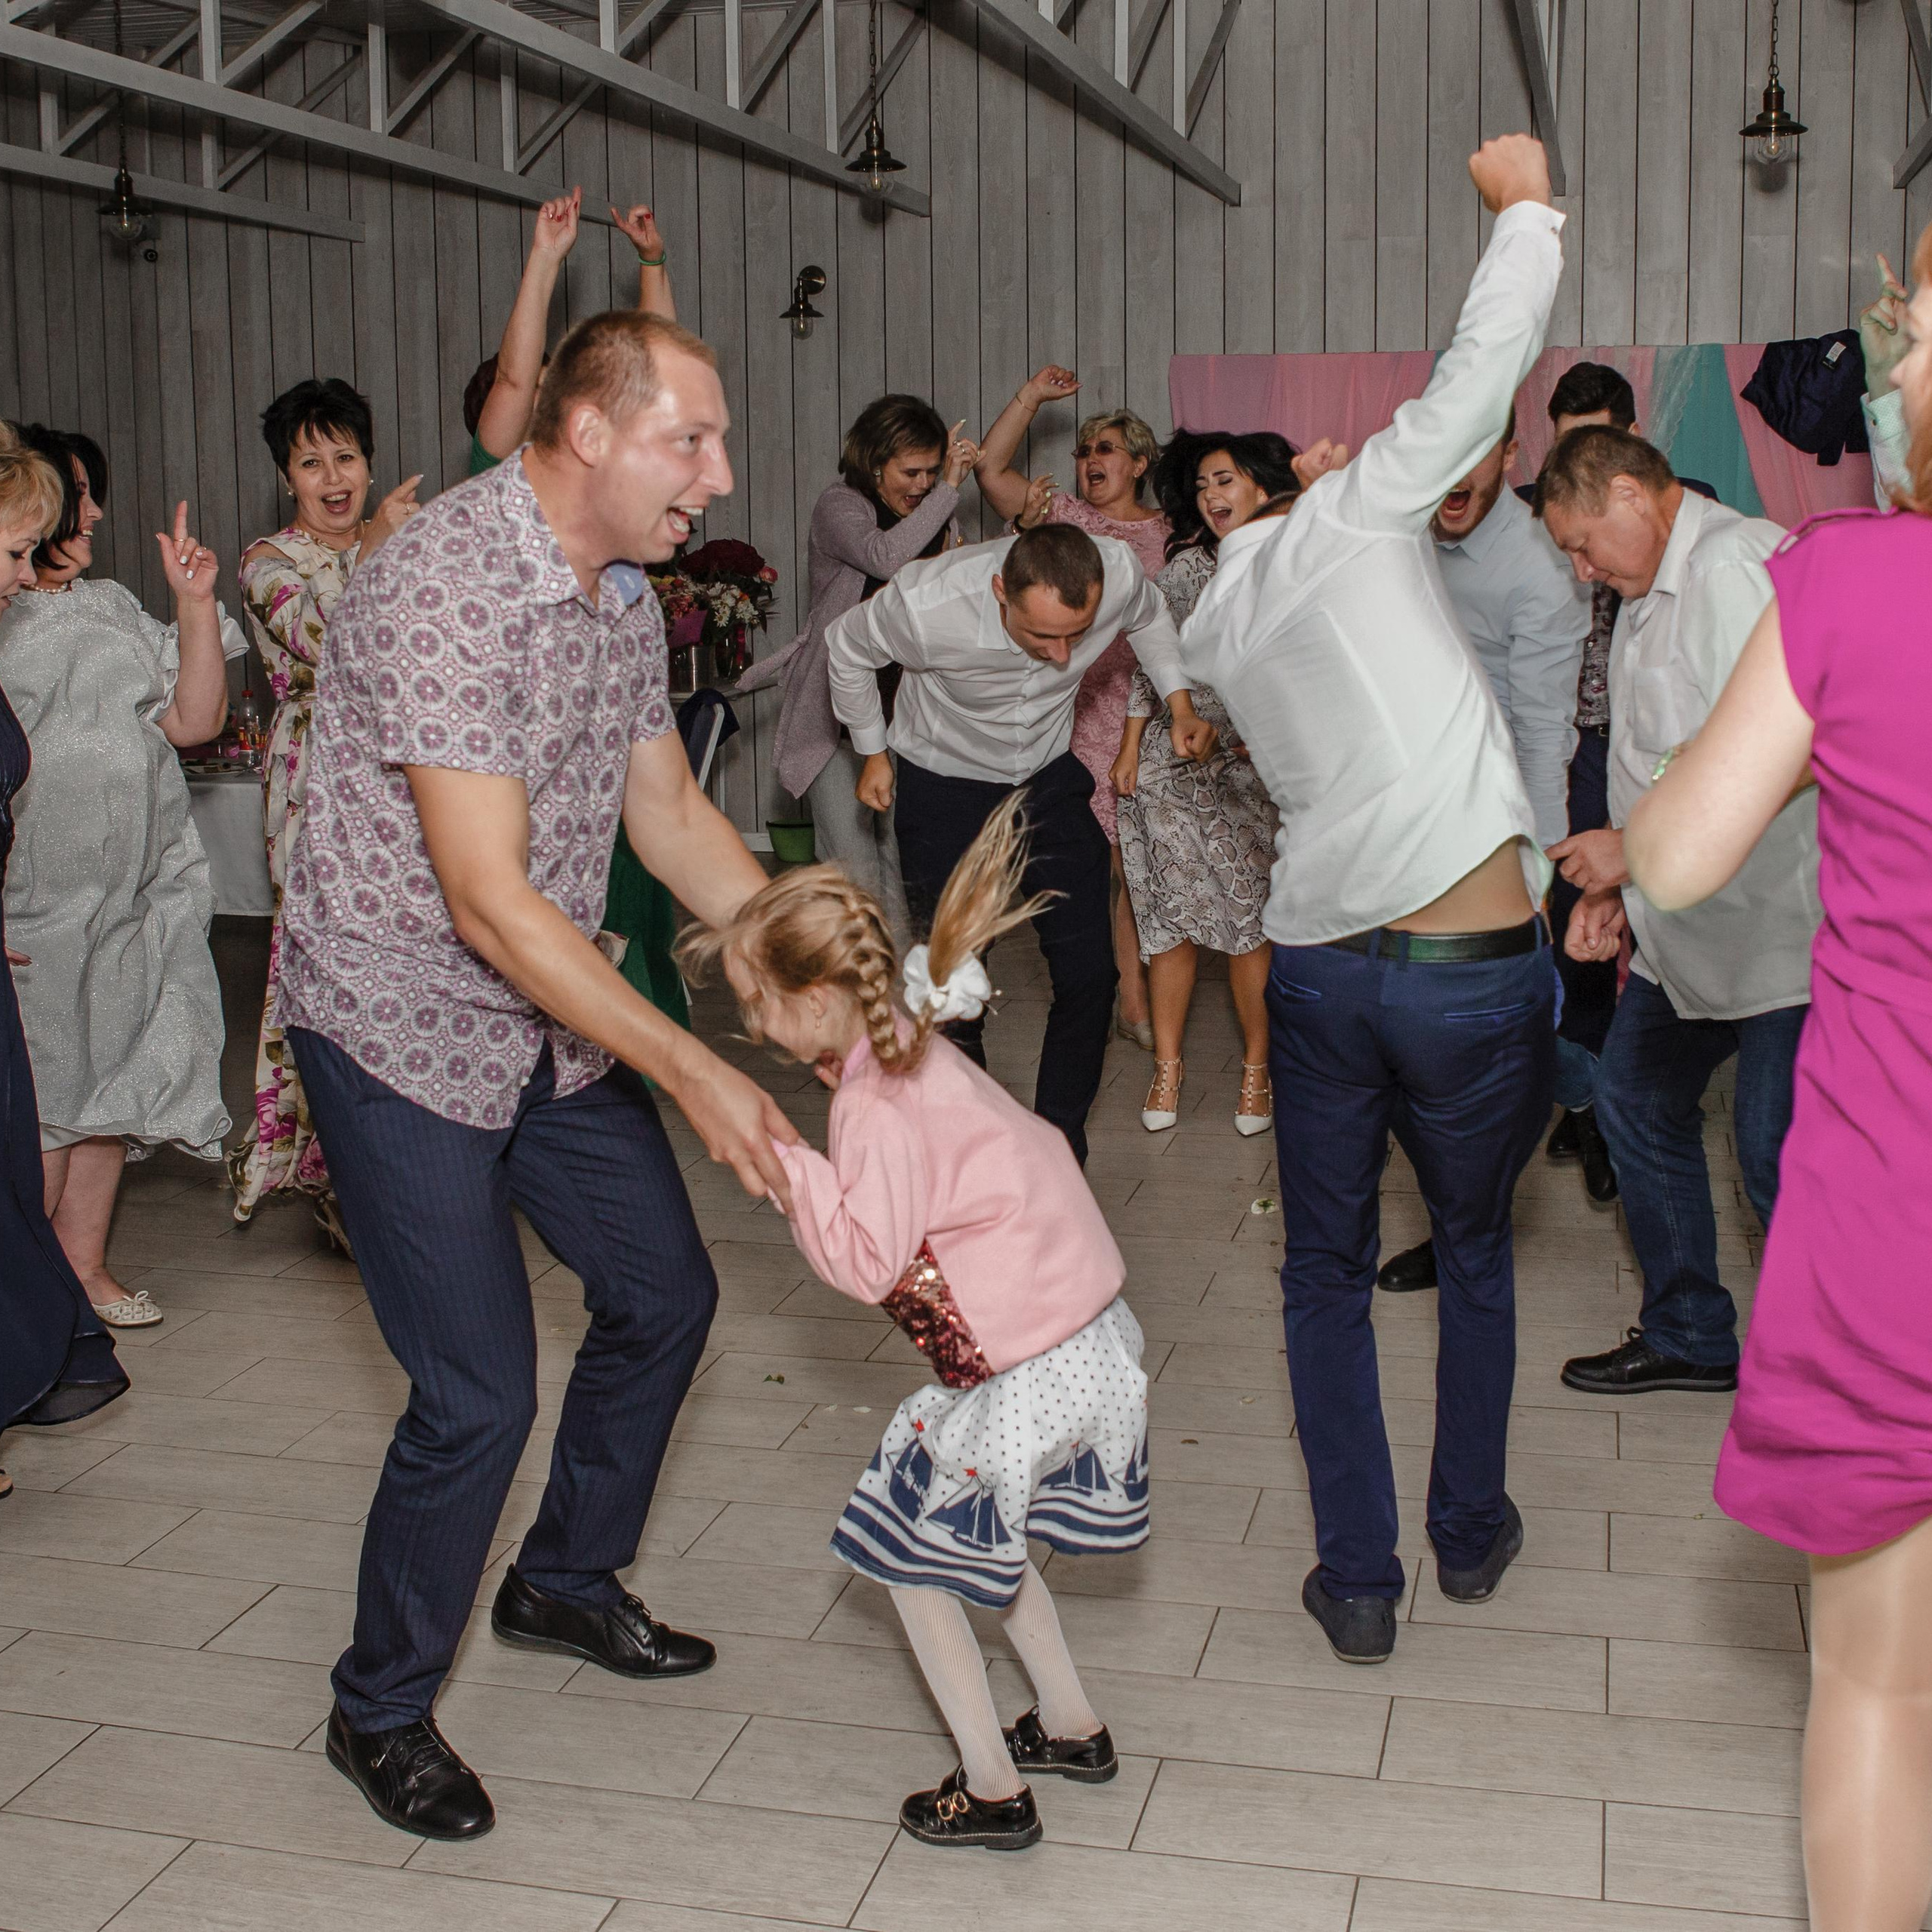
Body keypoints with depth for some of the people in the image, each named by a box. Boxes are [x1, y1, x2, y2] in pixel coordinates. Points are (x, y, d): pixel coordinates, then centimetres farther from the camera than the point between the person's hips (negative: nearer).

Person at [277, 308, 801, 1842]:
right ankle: (381, 1711, 18)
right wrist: (693, 1073, -29)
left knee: (665, 1292, 14)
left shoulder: (625, 592, 2)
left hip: (551, 1017, 9)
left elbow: (675, 819, 10)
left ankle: (566, 1583, 38)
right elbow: (490, 903, -29)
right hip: (401, 1025, -8)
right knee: (480, 1392, -6)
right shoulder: (445, 584, -26)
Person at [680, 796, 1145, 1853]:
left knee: (914, 1548, 7)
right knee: (980, 1532, 26)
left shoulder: (875, 1106, -21)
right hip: (1082, 1324, 10)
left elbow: (867, 1261, -25)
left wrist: (783, 1158, -24)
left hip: (1024, 1366, -10)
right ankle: (1071, 1726, 38)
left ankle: (993, 1790, 17)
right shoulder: (910, 1046, 6)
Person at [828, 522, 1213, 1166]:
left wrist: (1180, 703, -7)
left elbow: (1149, 617, 2)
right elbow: (850, 648, -9)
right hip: (944, 783, -2)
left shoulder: (1118, 574, -27)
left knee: (1089, 971, -4)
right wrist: (873, 755, 2)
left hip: (1047, 777, 3)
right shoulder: (927, 603, -34)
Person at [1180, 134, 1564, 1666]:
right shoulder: (1348, 514, 0)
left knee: (1327, 1271, 17)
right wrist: (1526, 204, 13)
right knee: (1476, 1251, 19)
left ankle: (1360, 1582, 18)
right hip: (1476, 966, -3)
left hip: (1318, 962, 3)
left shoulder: (1215, 630, 15)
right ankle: (1472, 1533, 32)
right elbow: (1487, 367, -1)